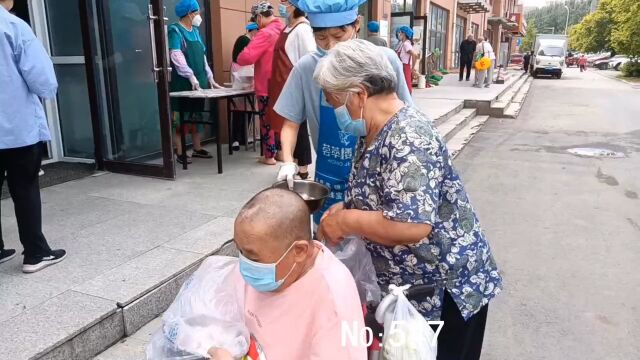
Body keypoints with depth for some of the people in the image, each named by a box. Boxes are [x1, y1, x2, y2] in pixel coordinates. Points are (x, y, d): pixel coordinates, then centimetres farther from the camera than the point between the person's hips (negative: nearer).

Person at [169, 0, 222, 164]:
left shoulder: (195, 31, 15)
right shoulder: (175, 30, -7)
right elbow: (176, 56, -18)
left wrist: (210, 78, 11)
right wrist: (191, 76, -27)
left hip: (199, 80, 7)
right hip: (183, 82, -7)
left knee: (197, 115, 11)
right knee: (181, 117, -4)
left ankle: (197, 148, 20)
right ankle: (180, 152, 0)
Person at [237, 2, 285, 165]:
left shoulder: (265, 33, -17)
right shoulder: (283, 30, 7)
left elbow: (246, 57, -22)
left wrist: (239, 60, -1)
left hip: (267, 86, -7)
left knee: (267, 120, 3)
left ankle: (269, 156, 9)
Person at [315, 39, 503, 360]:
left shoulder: (407, 138, -28)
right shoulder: (373, 132, 1)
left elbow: (412, 226, -37)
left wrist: (345, 221, -24)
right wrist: (345, 207, -4)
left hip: (448, 286, -8)